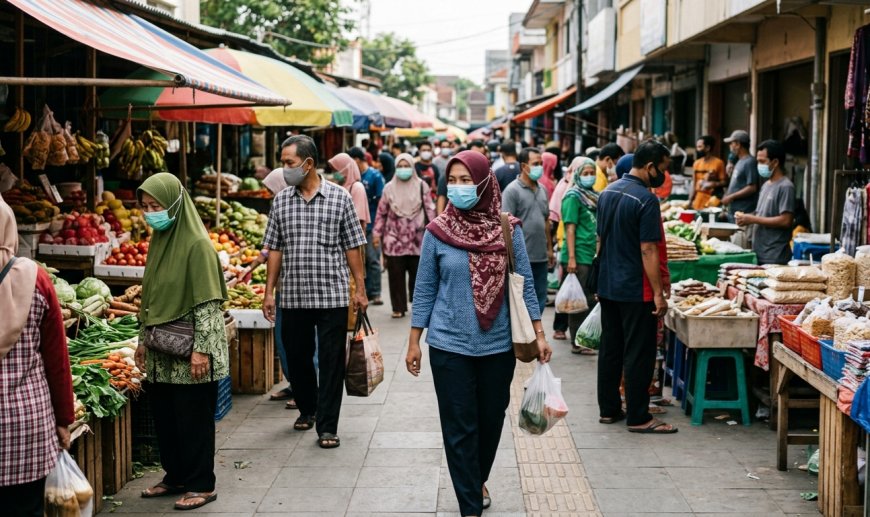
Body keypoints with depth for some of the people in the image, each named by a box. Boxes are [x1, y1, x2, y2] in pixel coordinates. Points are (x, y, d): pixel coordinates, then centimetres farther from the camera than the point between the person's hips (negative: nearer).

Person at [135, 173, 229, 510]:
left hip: (189, 349, -7)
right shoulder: (158, 240, 9)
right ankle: (176, 476, 28)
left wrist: (201, 349, -20)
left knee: (193, 418, 1)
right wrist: (143, 340, 16)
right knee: (163, 416, 13)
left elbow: (208, 302, -17)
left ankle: (201, 485, 13)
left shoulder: (196, 243, -14)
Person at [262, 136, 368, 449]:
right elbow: (274, 250, 9)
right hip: (293, 297, 3)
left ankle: (327, 426, 5)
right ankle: (307, 408, 36)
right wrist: (269, 292, 6)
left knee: (331, 362, -1)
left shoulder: (340, 197, -2)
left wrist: (360, 289, -2)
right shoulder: (281, 201, 6)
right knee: (297, 358, 13)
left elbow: (353, 247, 1)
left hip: (332, 296, -3)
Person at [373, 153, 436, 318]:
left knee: (418, 272, 4)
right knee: (396, 274, 0)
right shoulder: (389, 188, 6)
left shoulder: (421, 186, 2)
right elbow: (381, 212, 9)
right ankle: (398, 307, 6)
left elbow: (429, 210, 2)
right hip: (394, 238, 1)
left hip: (417, 238, -1)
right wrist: (377, 233, 5)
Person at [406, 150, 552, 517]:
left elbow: (524, 284, 2)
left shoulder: (508, 230, -3)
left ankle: (478, 480, 40)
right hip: (450, 345, -1)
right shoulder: (437, 231, -5)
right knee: (459, 427, 1)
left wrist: (539, 334, -2)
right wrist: (414, 341, 2)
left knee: (491, 419, 15)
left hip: (498, 344, 1)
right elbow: (425, 289, 1)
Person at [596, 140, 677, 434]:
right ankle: (638, 418, 3)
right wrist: (659, 293, -17)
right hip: (635, 290, -8)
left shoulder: (607, 193, 8)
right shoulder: (646, 200, -17)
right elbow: (648, 250, -20)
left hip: (607, 286, 8)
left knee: (610, 349, 14)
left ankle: (608, 409, 21)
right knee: (639, 354, -1)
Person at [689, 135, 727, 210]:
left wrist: (712, 184, -21)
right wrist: (690, 200, 9)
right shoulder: (697, 163, 10)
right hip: (698, 202, 5)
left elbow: (724, 182, -4)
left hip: (712, 201, -5)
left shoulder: (718, 163, -5)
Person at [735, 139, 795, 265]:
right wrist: (746, 217, 2)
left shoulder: (785, 187, -10)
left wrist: (753, 219, -15)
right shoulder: (766, 185, 16)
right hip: (759, 253, 8)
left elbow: (785, 221, -17)